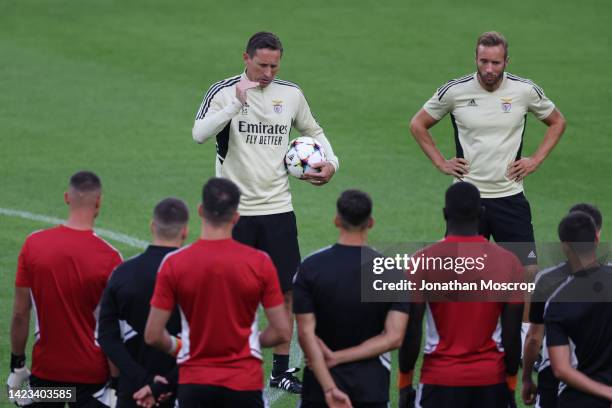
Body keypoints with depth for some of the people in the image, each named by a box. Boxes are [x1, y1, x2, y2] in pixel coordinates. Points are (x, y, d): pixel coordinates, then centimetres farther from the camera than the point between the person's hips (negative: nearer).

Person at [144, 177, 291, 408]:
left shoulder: (174, 263, -7)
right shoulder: (259, 263, -6)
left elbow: (153, 335, -6)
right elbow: (282, 332, -3)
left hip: (194, 383, 0)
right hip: (245, 384, 0)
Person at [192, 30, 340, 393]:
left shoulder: (291, 94, 5)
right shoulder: (224, 91, -8)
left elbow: (313, 131, 23)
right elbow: (200, 133, -25)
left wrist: (331, 162, 6)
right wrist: (237, 103, -33)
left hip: (278, 208, 4)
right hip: (234, 210, -4)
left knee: (285, 289, 3)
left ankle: (282, 369, 14)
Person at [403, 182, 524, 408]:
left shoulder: (423, 262, -9)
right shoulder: (508, 262, -3)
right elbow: (512, 334, -1)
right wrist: (511, 382, 11)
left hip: (440, 380, -2)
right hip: (491, 381, 2)